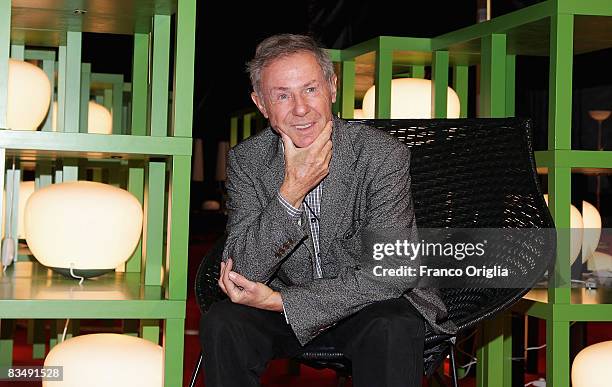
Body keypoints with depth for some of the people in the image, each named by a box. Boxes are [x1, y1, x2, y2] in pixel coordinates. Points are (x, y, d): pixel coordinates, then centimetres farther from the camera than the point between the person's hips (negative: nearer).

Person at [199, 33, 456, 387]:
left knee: (396, 328, -34)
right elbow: (244, 271, -16)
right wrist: (292, 191, -30)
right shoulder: (247, 161, -8)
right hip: (281, 302, 3)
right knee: (221, 323, -25)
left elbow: (392, 274, -21)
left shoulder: (385, 155, -17)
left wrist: (280, 301, -23)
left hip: (366, 304, -2)